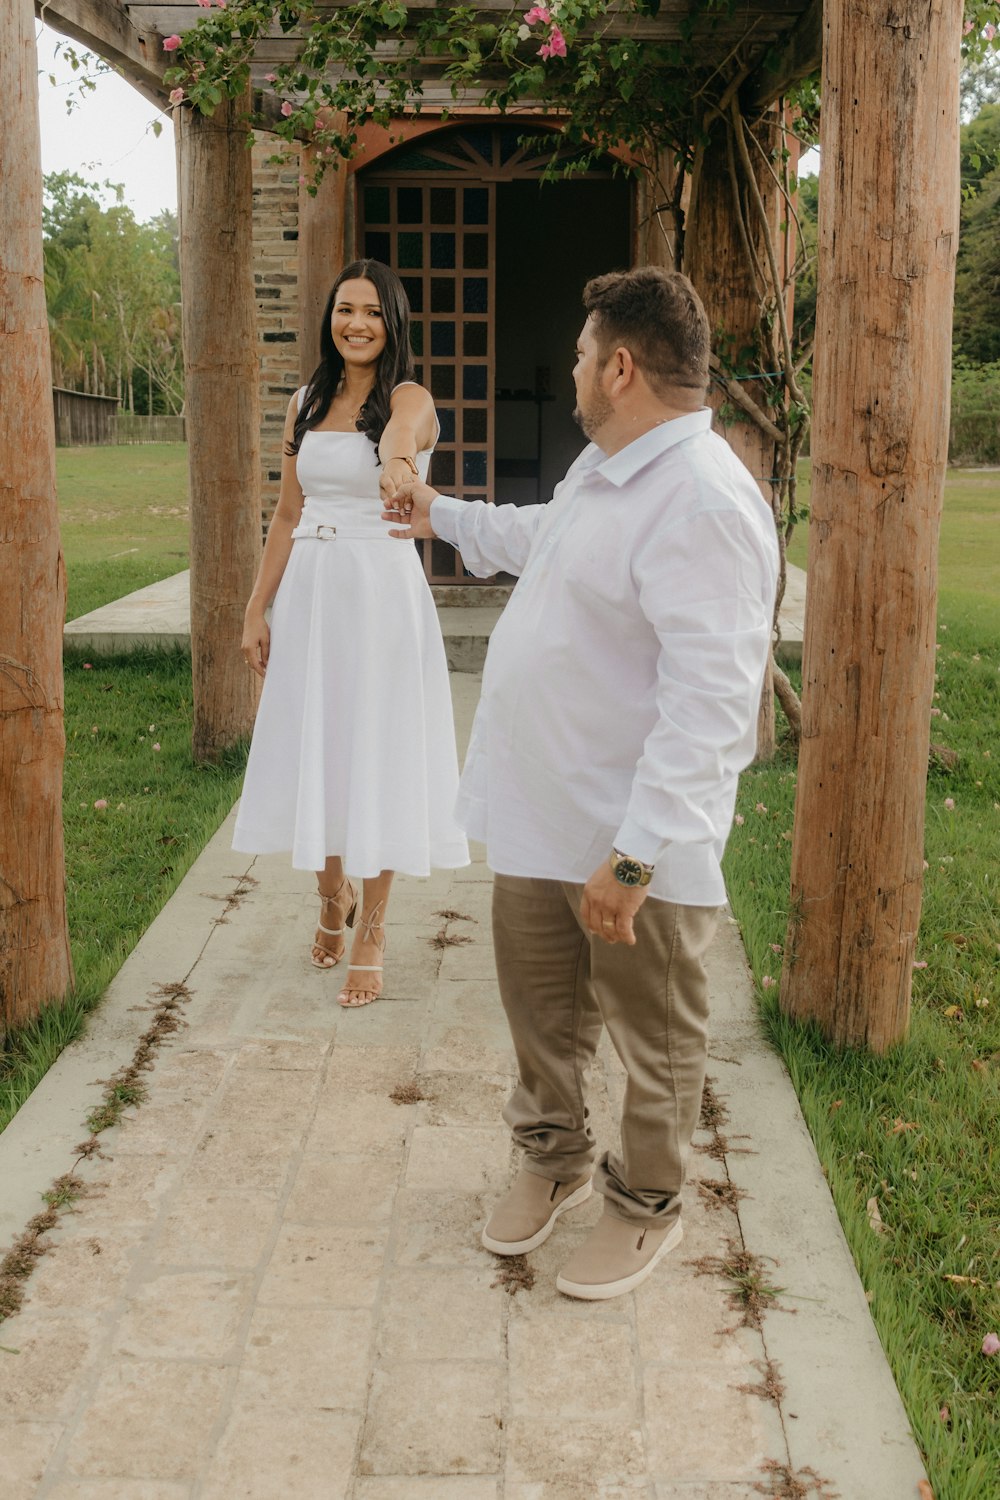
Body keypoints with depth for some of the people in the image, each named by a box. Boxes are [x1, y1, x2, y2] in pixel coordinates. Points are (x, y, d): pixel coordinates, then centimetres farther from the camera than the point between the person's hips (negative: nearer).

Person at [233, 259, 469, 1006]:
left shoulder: (409, 397, -6)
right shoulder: (306, 404, 11)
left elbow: (400, 432, -32)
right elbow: (288, 514, 14)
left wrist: (397, 462, -56)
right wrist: (258, 608, 9)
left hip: (382, 592, -5)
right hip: (310, 592, 5)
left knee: (375, 754, -1)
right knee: (310, 748, 10)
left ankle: (371, 932, 12)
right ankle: (333, 896, 34)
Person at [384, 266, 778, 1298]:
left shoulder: (702, 506, -26)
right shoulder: (605, 466, 9)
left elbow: (708, 703, -31)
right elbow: (540, 537, 32)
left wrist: (633, 854, -32)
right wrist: (444, 517, 43)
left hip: (638, 837, -9)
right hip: (540, 812, 9)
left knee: (652, 1037, 12)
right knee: (539, 1003, 23)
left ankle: (645, 1205, 33)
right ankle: (553, 1157, 45)